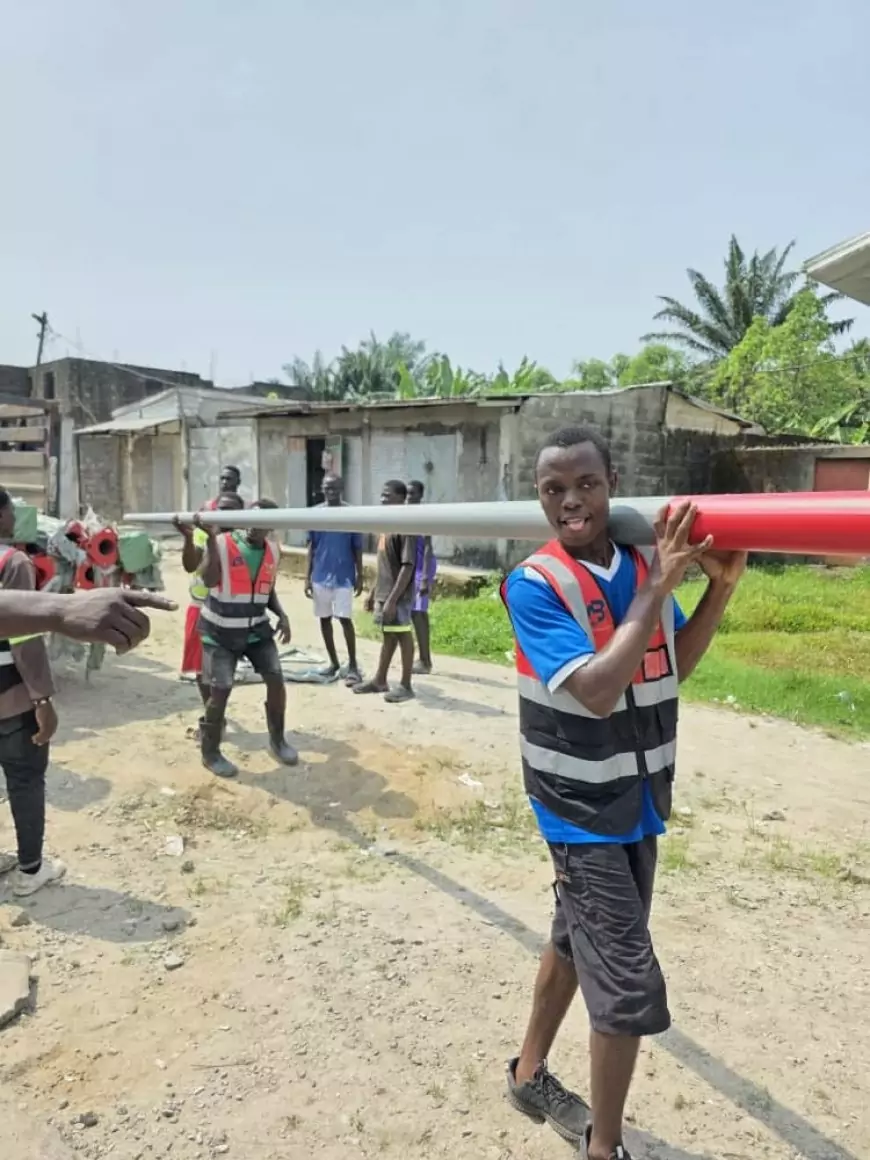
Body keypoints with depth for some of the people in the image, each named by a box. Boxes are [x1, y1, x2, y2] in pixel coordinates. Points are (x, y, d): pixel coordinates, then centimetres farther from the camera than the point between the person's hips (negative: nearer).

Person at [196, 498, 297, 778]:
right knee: (220, 690, -6)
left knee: (276, 680, -1)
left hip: (256, 628, 5)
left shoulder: (271, 551, 2)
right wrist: (211, 538, -34)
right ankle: (210, 752, 14)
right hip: (220, 631, -4)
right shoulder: (222, 543, -14)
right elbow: (209, 580, -28)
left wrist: (282, 615, -4)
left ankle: (277, 739, 21)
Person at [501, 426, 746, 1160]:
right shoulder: (534, 585, -20)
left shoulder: (643, 562, -1)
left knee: (578, 941, 22)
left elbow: (674, 668, 9)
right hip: (581, 808, -6)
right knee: (629, 986, -2)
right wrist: (657, 589, -27)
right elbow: (597, 689, -29)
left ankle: (530, 1074, 46)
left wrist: (722, 586, -5)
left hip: (640, 798, 7)